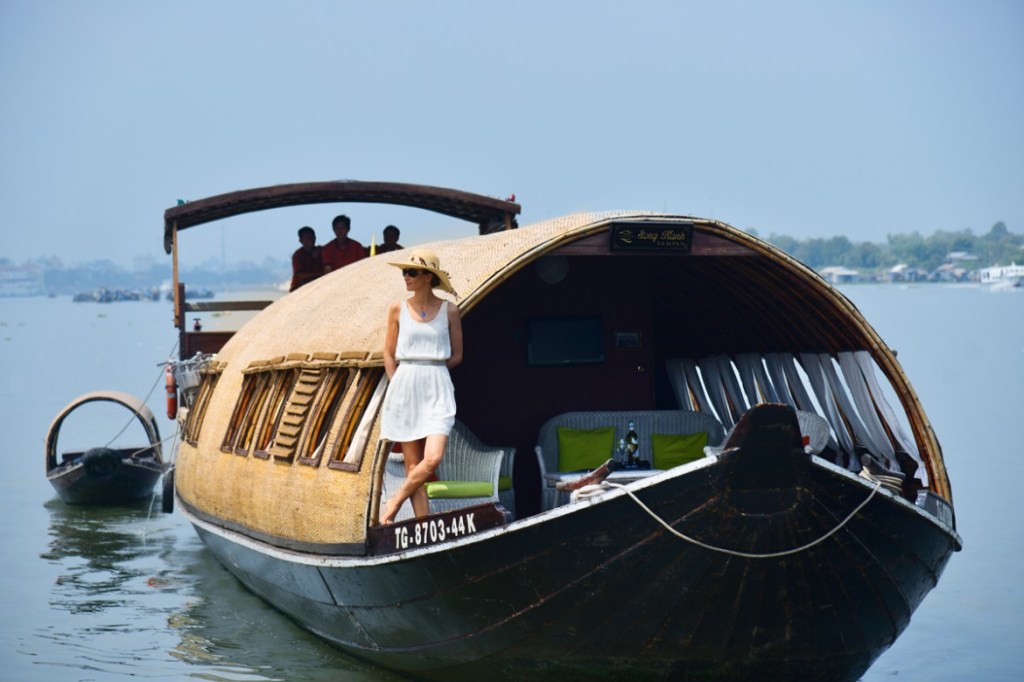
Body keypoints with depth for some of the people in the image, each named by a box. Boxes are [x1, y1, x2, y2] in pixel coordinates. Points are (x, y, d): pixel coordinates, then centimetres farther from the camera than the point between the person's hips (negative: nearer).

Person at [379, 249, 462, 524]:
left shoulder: (449, 310, 2)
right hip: (405, 388, 1)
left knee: (433, 459, -16)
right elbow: (389, 354, 9)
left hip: (438, 390, -1)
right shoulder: (398, 308, 5)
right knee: (412, 465, -1)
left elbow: (456, 356, 7)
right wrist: (399, 385, 0)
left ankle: (393, 504, 4)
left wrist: (429, 368, 0)